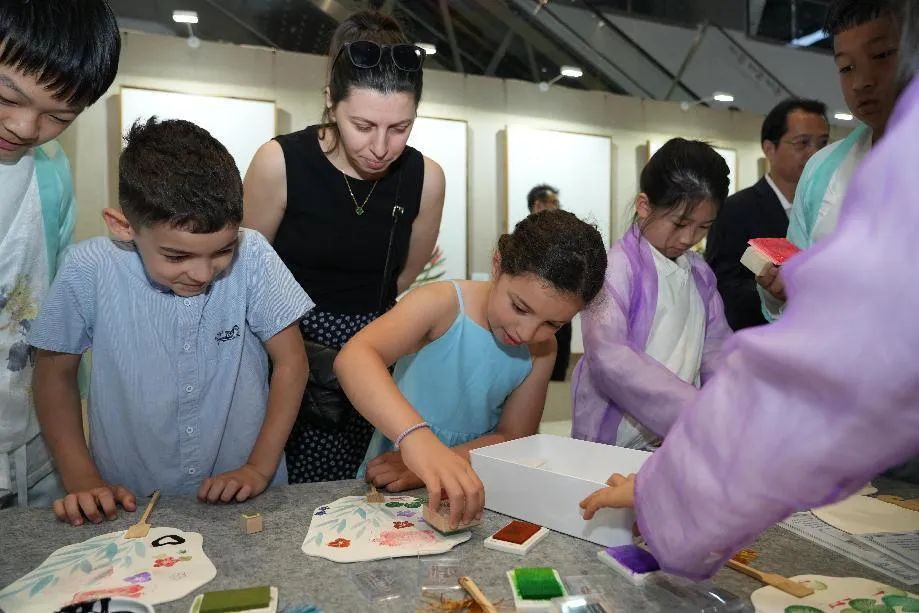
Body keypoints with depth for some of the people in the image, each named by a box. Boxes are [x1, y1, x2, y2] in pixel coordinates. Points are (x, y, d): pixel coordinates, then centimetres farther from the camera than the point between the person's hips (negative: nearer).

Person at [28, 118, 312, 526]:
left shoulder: (252, 257, -13)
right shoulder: (89, 271, -11)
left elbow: (290, 360, -4)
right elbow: (55, 372, 4)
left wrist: (260, 468, -9)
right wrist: (81, 480, -4)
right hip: (130, 504, 1)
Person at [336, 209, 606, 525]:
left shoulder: (542, 350, -3)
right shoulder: (442, 304, -17)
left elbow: (512, 438, -4)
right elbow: (353, 358, -32)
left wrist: (431, 469, -21)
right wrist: (417, 438, -49)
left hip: (465, 495, 3)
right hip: (388, 491, -2)